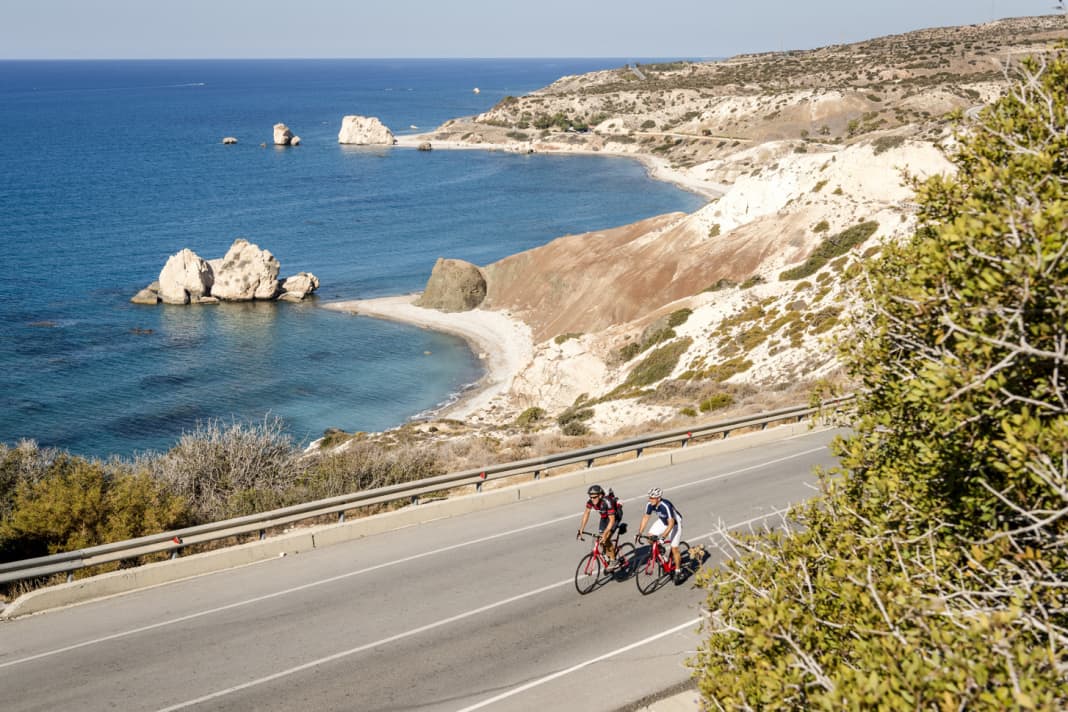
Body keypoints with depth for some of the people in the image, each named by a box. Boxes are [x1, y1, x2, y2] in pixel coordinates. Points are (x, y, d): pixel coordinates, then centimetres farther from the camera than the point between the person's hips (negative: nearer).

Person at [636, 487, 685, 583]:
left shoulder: (665, 506, -38)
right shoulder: (649, 504, -20)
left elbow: (671, 523, -39)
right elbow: (645, 517, -7)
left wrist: (663, 537, -46)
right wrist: (639, 533, -11)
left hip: (675, 523, -6)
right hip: (662, 521, 6)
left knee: (674, 548, -10)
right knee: (650, 536, -12)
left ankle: (678, 572, 4)